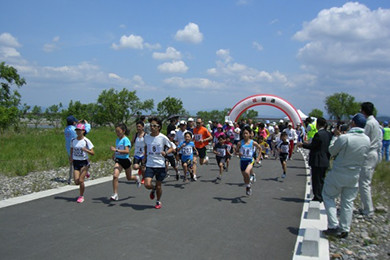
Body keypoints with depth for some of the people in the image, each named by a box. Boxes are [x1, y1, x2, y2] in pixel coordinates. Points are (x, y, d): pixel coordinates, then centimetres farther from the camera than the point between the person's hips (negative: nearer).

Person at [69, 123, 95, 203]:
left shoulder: (86, 141, -8)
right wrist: (71, 157, -2)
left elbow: (92, 153, -10)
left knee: (80, 180, -10)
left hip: (84, 162, -4)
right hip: (75, 162, 4)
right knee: (76, 182, -2)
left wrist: (86, 150, -28)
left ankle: (81, 196, 12)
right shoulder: (73, 141, 4)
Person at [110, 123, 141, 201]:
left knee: (129, 178, 15)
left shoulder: (125, 140, -15)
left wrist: (116, 150, -34)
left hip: (125, 160, -4)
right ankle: (115, 195, -12)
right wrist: (114, 154, 8)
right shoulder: (117, 140, 6)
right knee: (115, 176, -18)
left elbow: (127, 151, -27)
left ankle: (137, 178, 51)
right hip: (118, 160, 4)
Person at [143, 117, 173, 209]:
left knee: (159, 186, 7)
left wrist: (165, 152, -19)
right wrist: (145, 156, 12)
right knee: (147, 185, -12)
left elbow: (171, 148, 0)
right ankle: (153, 189, 24)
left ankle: (158, 201, 33)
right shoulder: (146, 137, 2)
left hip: (160, 165, -2)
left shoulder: (163, 138, -8)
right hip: (149, 165, 2)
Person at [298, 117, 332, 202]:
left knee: (316, 180, 2)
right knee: (321, 179, 17)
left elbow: (312, 146, -14)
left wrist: (303, 144, 0)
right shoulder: (328, 134, 6)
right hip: (325, 161, 8)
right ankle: (322, 197, 25)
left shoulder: (318, 134, -19)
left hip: (317, 162, -8)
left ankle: (317, 197, 7)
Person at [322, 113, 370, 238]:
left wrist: (335, 136, 6)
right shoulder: (367, 140, -5)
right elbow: (363, 157, 10)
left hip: (338, 174, -5)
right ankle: (344, 230, 20)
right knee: (348, 202, 14)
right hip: (354, 176, 5)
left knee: (328, 196, 11)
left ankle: (333, 226, 3)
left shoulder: (344, 138, -22)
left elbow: (332, 150, -7)